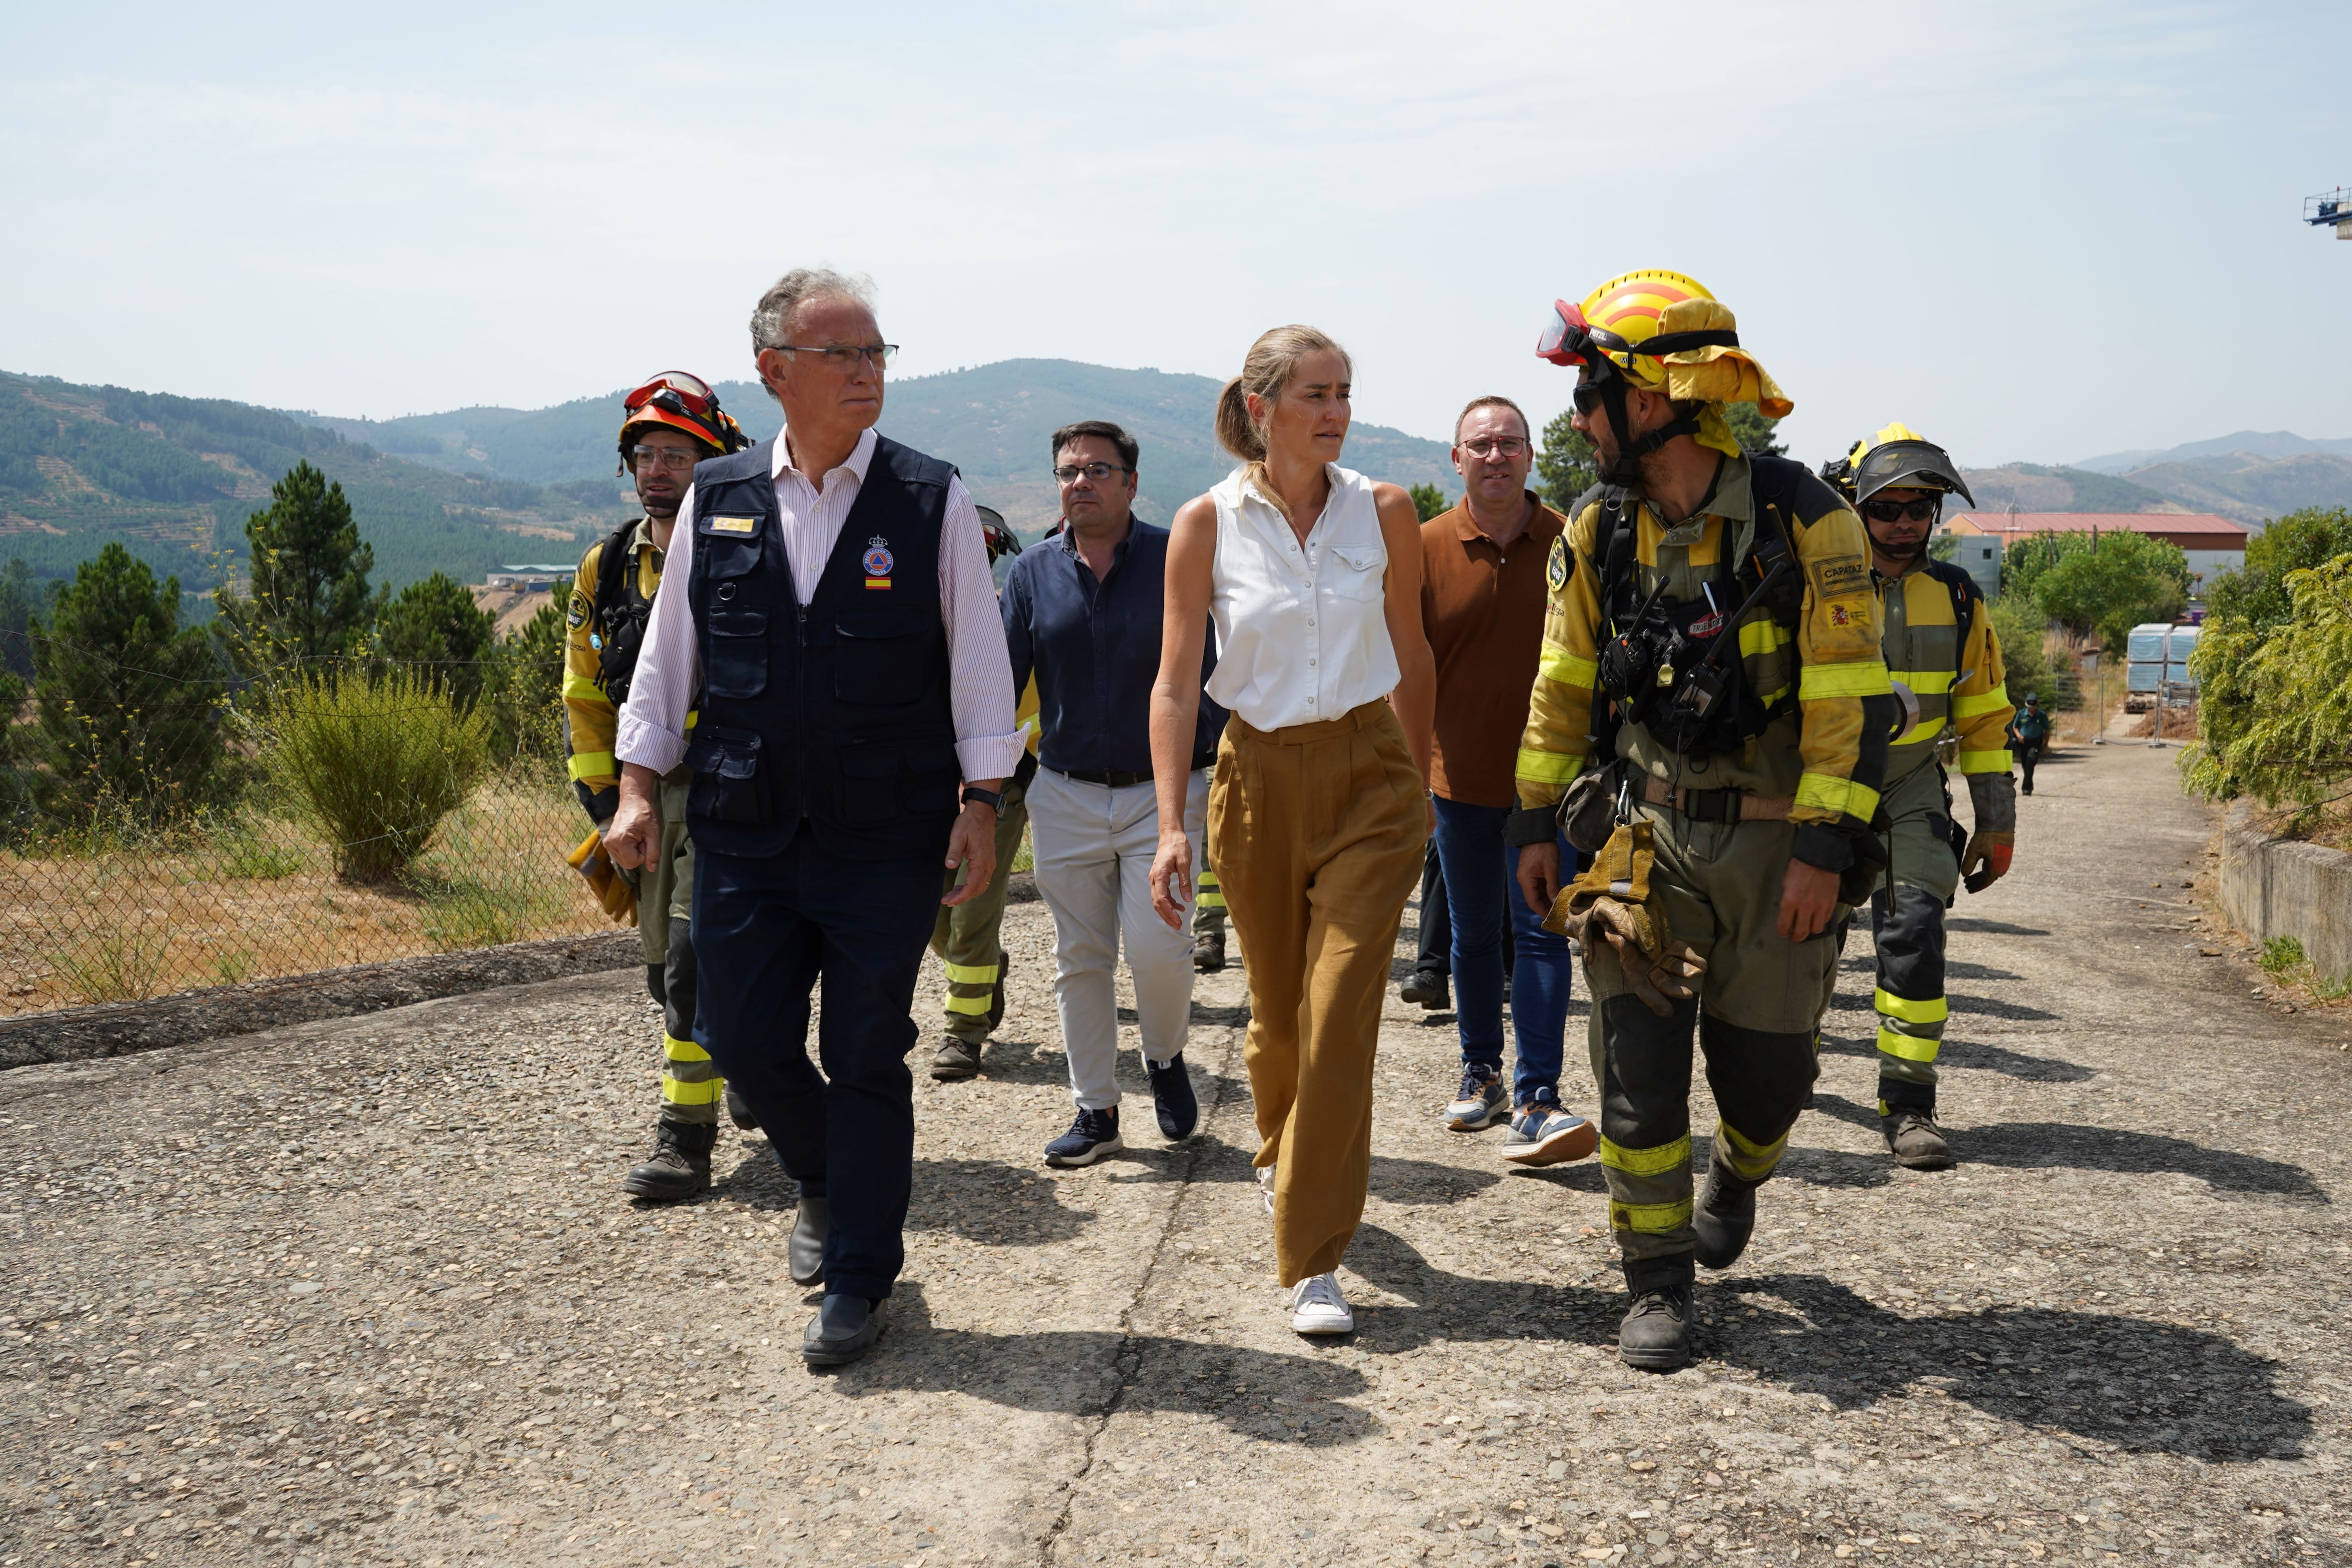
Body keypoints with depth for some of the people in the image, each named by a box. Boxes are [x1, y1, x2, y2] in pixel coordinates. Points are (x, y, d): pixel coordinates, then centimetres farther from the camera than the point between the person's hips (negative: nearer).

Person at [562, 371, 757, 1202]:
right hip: (645, 792, 6)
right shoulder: (606, 567, 7)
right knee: (665, 968, 15)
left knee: (697, 961, -14)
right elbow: (584, 690, 12)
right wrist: (601, 789, 5)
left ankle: (686, 1136, -6)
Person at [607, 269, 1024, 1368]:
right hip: (744, 829, 3)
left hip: (887, 835, -2)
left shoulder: (933, 502, -2)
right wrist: (637, 786, 6)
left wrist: (980, 800, -3)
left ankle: (857, 1281, 21)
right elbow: (667, 653, 11)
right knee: (742, 1038, 6)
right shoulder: (716, 500, 5)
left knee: (867, 1057, 4)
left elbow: (978, 661, 1)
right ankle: (827, 1187, 38)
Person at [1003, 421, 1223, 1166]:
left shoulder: (1176, 560, -3)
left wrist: (1200, 753, -12)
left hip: (1162, 791, -3)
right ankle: (1095, 1111, 20)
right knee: (1079, 959, 7)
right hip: (1066, 796, 3)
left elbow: (1215, 669, -2)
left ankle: (1166, 1059, 21)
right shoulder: (1033, 572, 5)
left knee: (1156, 947, -10)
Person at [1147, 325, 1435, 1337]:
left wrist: (1418, 788, 16)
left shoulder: (1384, 513, -1)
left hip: (1369, 776, 0)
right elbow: (1175, 683, -4)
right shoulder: (1207, 524, -4)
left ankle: (1314, 1260, -1)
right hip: (1259, 779, 0)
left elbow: (1411, 657, 10)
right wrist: (1171, 825, -11)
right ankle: (1281, 1155, 45)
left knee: (1340, 1012, -10)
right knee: (1277, 1011, 13)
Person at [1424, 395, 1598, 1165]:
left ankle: (1536, 1101, -6)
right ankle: (1481, 1072, 30)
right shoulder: (1427, 549, -2)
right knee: (1473, 935, 14)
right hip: (1460, 775, 1)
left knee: (1542, 931, -7)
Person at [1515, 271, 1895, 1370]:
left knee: (1765, 1065, 8)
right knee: (1637, 1063, -2)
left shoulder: (1802, 521, -13)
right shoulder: (1598, 534, 1)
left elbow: (1853, 698, -13)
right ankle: (1657, 1281, 12)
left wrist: (1826, 848, -16)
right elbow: (1563, 687, 10)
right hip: (1643, 838, 3)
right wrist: (1537, 821, 7)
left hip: (1774, 846, -3)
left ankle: (1737, 1179, 42)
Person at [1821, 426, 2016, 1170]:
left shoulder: (1956, 598, 2)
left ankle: (1908, 1105, -6)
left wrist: (1997, 823, 7)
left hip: (1909, 792, 1)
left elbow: (1984, 714, 8)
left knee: (1914, 932, -13)